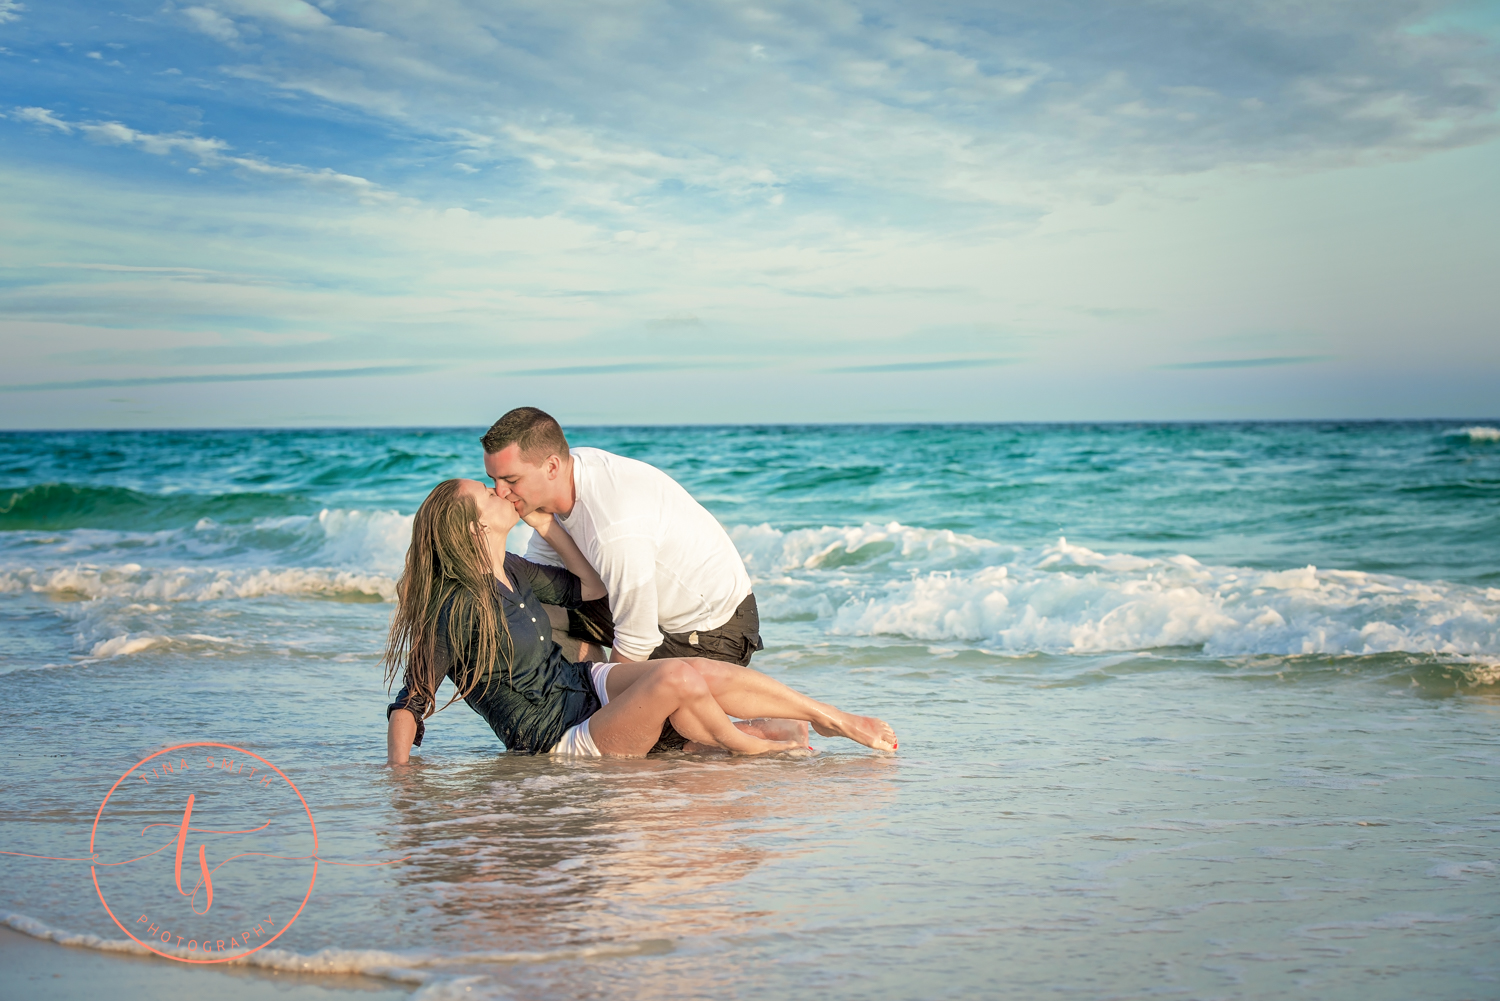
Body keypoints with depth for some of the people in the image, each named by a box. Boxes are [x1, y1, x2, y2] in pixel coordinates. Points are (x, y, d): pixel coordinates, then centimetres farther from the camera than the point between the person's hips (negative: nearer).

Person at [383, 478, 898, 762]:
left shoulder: (509, 570, 3)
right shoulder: (455, 610, -22)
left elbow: (591, 585, 14)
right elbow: (410, 703, -20)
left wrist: (543, 522, 6)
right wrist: (398, 775, -31)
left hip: (587, 685, 8)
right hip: (562, 740, -8)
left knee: (710, 674, -13)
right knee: (677, 677, -28)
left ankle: (832, 718, -1)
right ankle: (742, 746, -1)